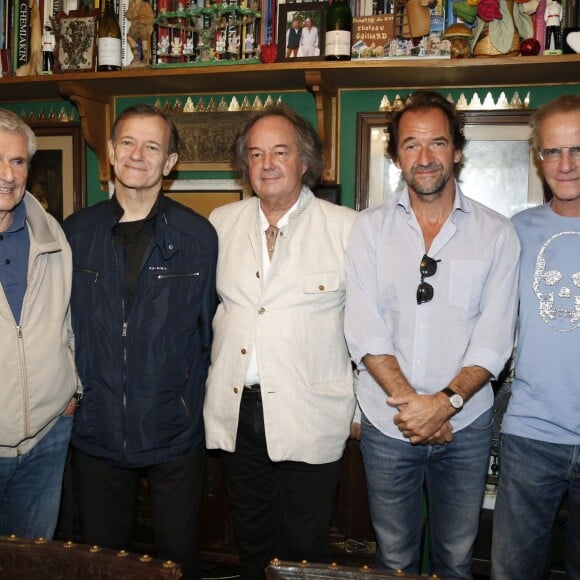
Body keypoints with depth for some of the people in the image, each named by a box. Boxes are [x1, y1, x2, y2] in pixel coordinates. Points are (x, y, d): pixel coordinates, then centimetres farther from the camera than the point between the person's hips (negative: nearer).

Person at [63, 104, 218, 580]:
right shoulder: (76, 233, 2)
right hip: (96, 430, 2)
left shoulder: (197, 235, -4)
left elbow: (211, 328, 0)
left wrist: (197, 396, -3)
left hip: (174, 432, -2)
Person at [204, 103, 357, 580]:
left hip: (310, 417, -3)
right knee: (253, 541, 19)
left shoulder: (347, 228, -5)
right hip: (236, 411, 4)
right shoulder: (221, 223, 6)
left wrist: (362, 401, -3)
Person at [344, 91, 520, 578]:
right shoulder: (370, 228, 0)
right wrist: (411, 402, -15)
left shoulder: (497, 233, -1)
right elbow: (364, 330, -7)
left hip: (466, 425, 0)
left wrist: (447, 402, -18)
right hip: (387, 423, 0)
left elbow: (494, 339, -6)